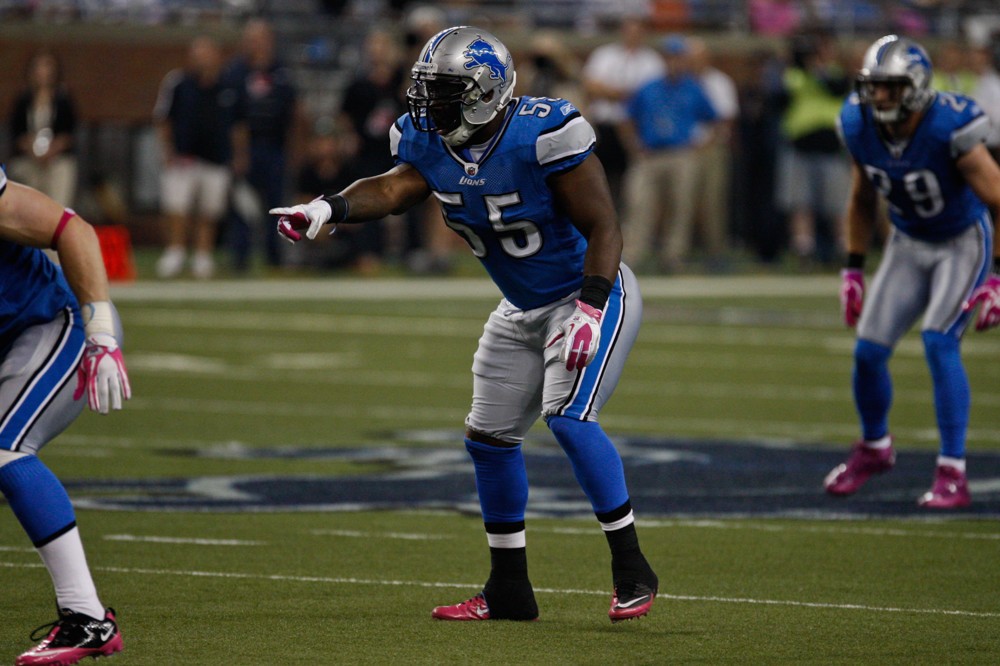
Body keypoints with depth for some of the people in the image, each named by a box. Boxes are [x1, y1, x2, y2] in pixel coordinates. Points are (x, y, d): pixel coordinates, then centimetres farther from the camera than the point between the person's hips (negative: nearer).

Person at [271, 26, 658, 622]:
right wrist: (331, 208, -43)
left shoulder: (542, 135, -26)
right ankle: (509, 590, 19)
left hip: (593, 293, -8)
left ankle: (632, 571, -14)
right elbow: (393, 189, -24)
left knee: (568, 415, -24)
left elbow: (603, 228, -22)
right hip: (522, 311, 8)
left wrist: (590, 310, -31)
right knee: (491, 435, 6)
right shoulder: (432, 143, -6)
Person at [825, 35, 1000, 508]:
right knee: (869, 350, 1)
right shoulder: (861, 128, -13)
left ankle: (953, 475, -16)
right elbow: (862, 201, 6)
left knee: (938, 342, -22)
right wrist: (853, 270, 7)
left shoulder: (950, 130, -31)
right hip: (909, 243, 5)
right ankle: (874, 446, 31)